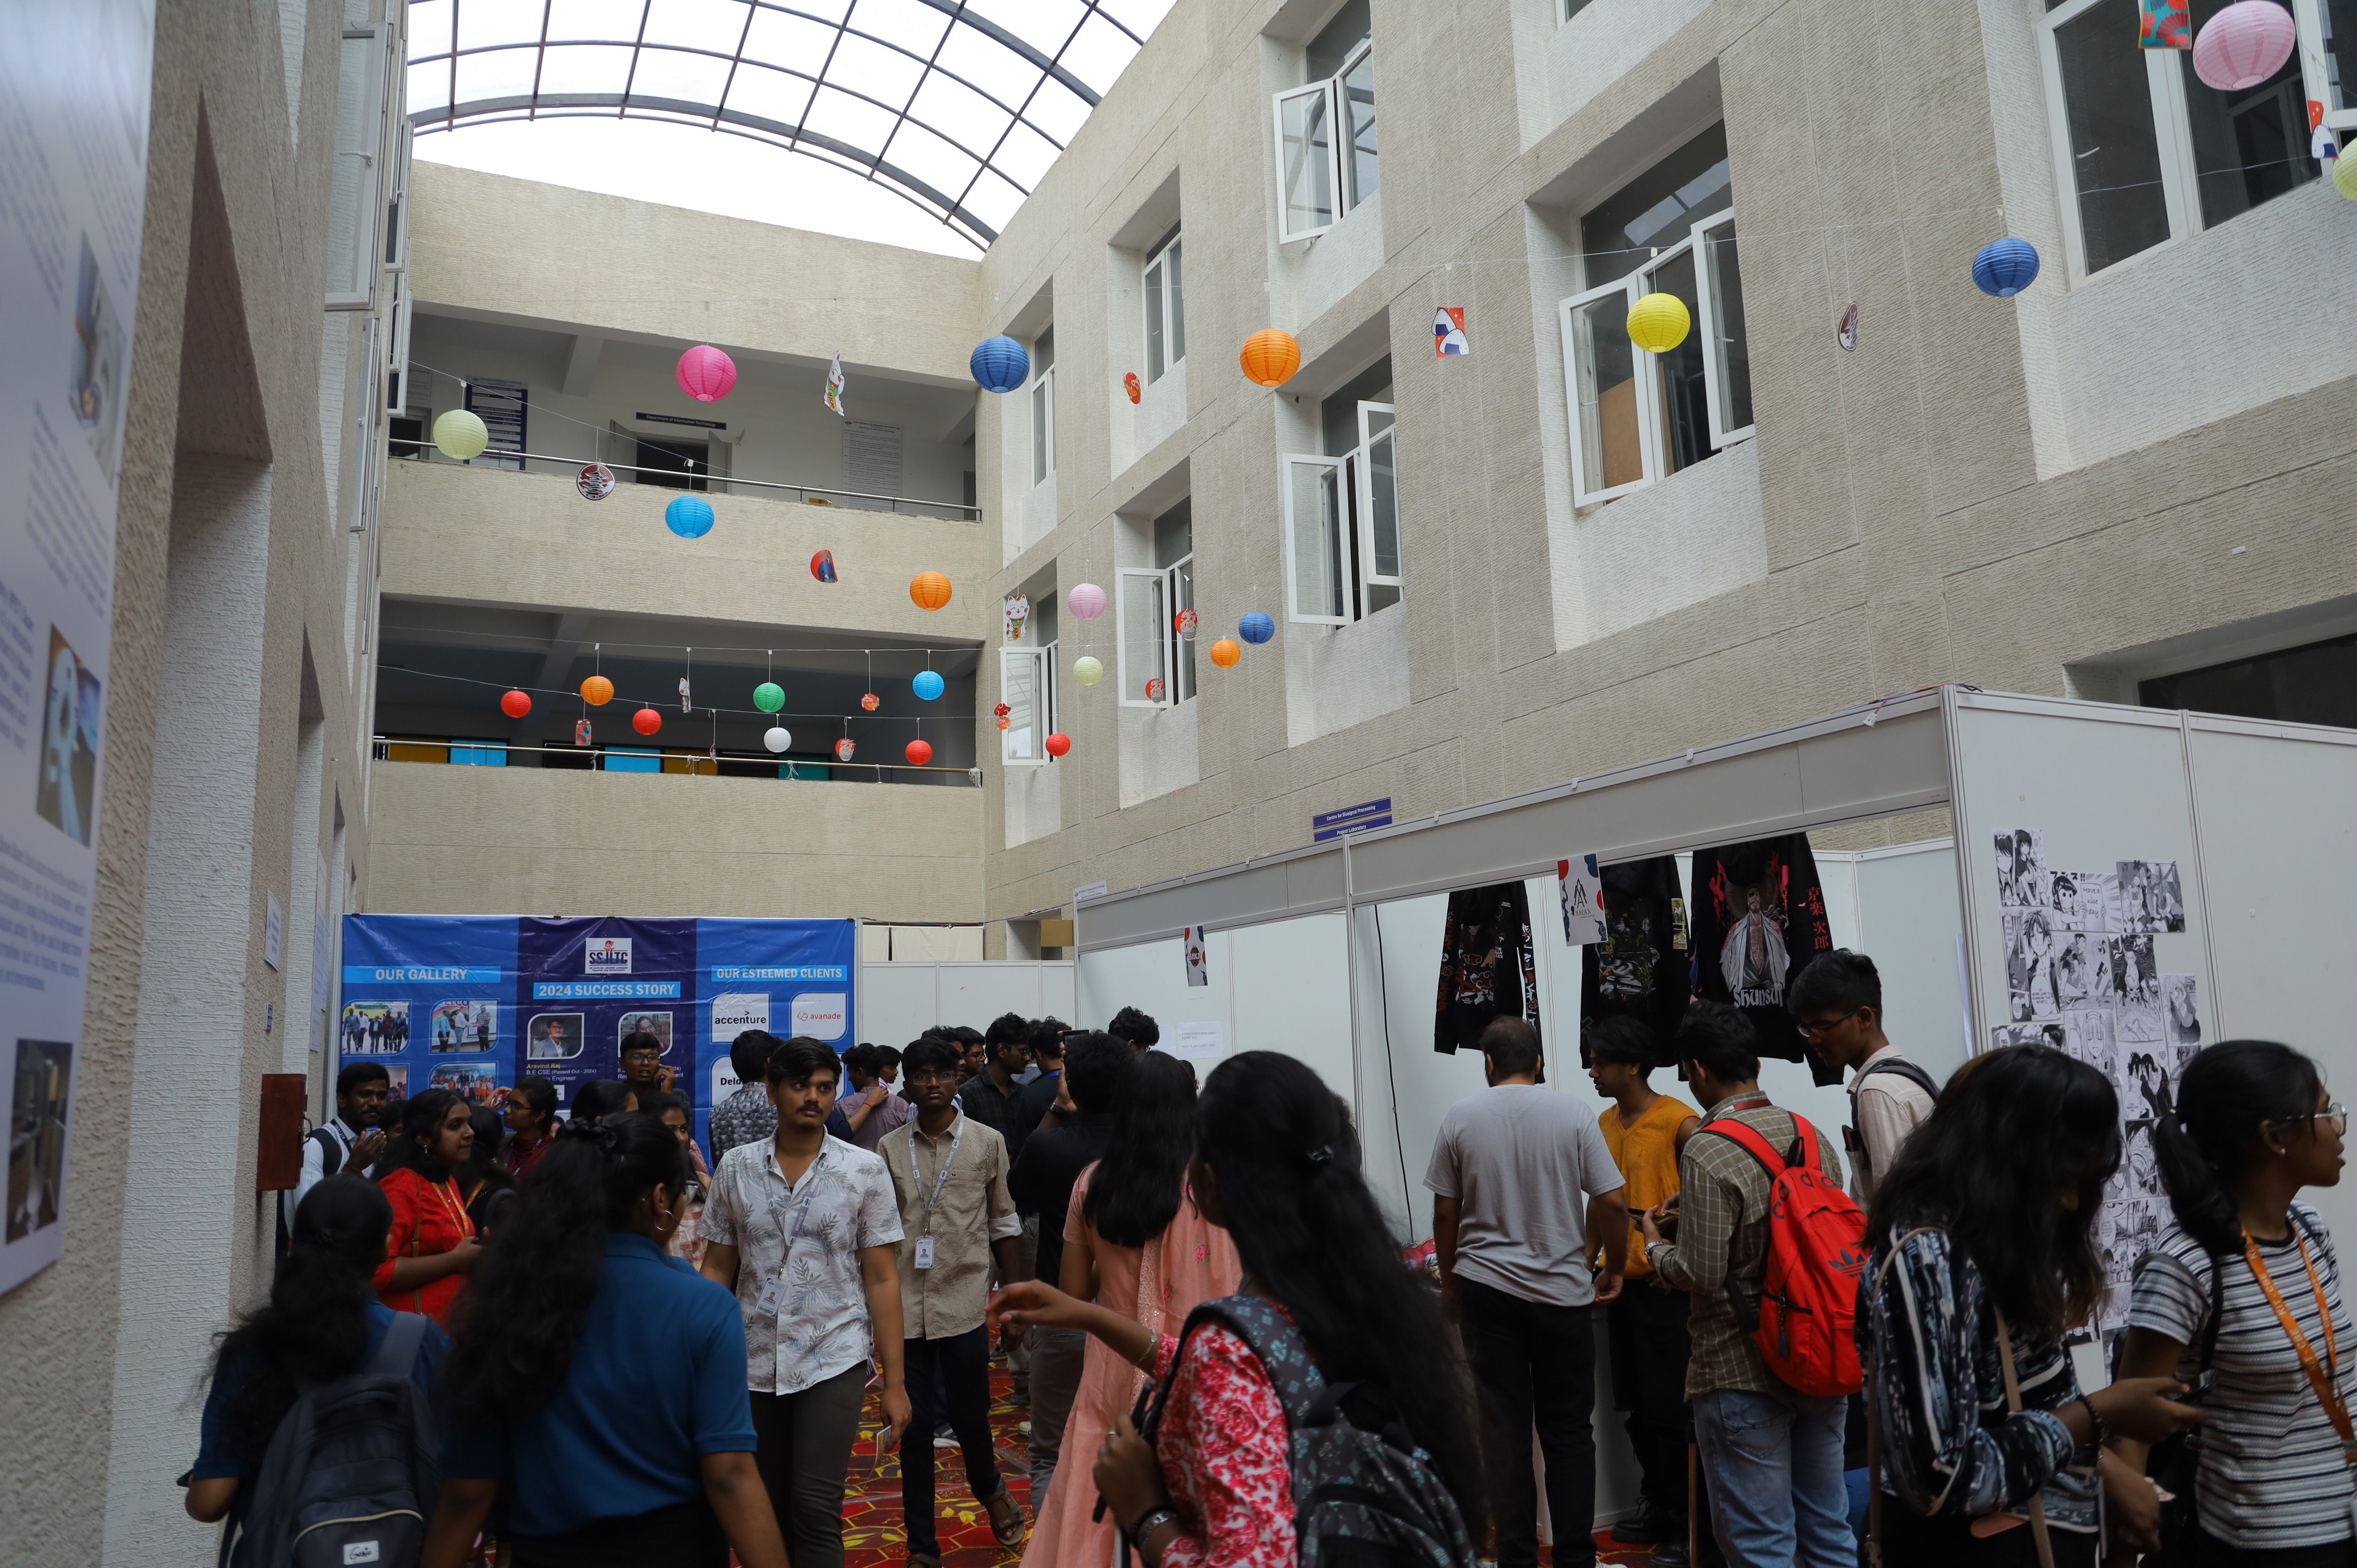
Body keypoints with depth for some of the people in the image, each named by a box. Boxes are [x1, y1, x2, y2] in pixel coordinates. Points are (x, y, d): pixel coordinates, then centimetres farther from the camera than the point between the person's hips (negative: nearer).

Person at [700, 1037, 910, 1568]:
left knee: (816, 1507, -11)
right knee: (770, 1511, 12)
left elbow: (882, 1279, -2)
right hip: (753, 1364, 3)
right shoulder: (735, 1168, 2)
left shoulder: (865, 1171, -4)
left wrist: (894, 1381, -3)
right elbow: (717, 1270, 7)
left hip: (834, 1362, -2)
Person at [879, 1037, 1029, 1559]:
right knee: (914, 1428, 7)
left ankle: (989, 1487, 40)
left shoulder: (987, 1142, 0)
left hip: (963, 1303, -1)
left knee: (970, 1419, 7)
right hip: (905, 1306, 1)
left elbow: (1004, 1223, 5)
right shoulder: (889, 1148, 3)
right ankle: (922, 1545, 21)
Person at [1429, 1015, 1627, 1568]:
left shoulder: (1461, 1119, -2)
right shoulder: (1572, 1114, -5)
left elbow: (1445, 1215, 2)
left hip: (1485, 1289, 1)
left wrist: (1449, 1281, 15)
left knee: (1504, 1426, 7)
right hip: (1563, 1293, 0)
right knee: (1569, 1428, 12)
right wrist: (1613, 1270, 10)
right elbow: (1612, 1204, -6)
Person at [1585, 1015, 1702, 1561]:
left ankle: (1686, 1527, 11)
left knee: (1669, 1411, -1)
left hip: (1666, 1286, -7)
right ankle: (1657, 1509, 28)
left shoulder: (1678, 1122, -14)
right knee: (1637, 1408, 13)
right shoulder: (1606, 1123, 9)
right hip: (1623, 1284, 7)